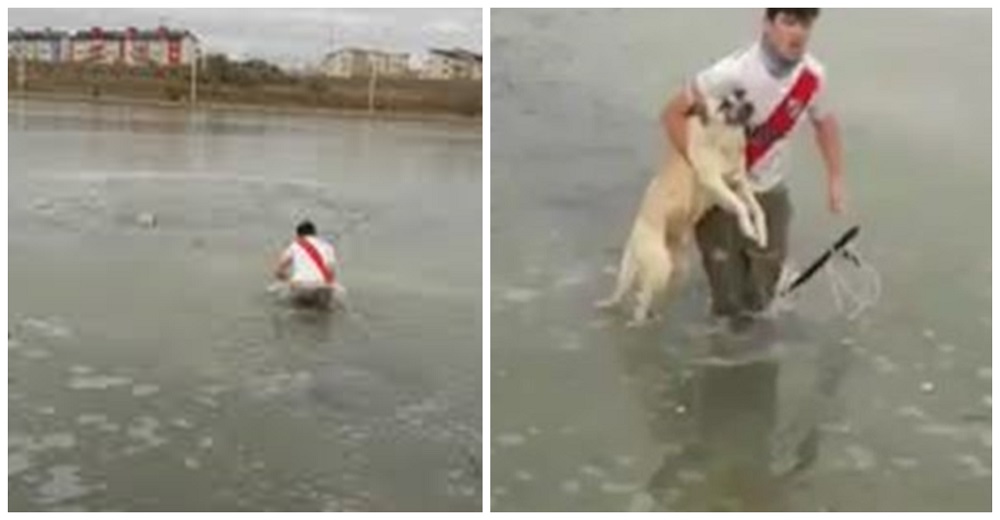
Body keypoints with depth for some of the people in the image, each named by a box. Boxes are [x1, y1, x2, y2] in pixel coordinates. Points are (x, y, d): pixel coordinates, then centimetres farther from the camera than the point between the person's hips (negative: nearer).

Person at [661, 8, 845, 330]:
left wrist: (835, 178, 4)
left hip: (769, 186, 4)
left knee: (770, 260, 12)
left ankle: (752, 306, 42)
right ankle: (729, 310, 35)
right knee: (722, 259, 5)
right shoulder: (733, 73, -32)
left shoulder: (813, 75, -15)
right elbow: (672, 114, -25)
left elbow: (824, 122, 6)